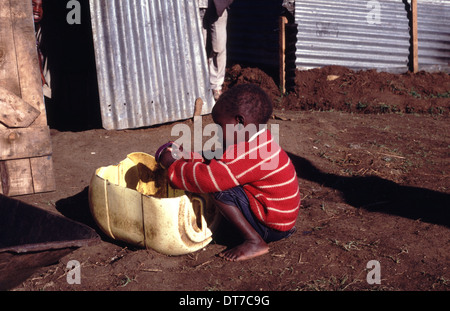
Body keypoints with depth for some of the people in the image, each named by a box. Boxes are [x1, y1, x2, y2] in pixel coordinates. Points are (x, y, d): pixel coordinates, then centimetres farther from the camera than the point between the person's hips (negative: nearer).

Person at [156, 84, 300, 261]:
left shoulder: (252, 154, -27)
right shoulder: (259, 143, 6)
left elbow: (208, 178, -31)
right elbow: (217, 164, 12)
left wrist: (172, 165, -17)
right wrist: (186, 157, 5)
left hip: (273, 227, -10)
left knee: (219, 190, -21)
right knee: (221, 182, 16)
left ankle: (254, 242, -13)